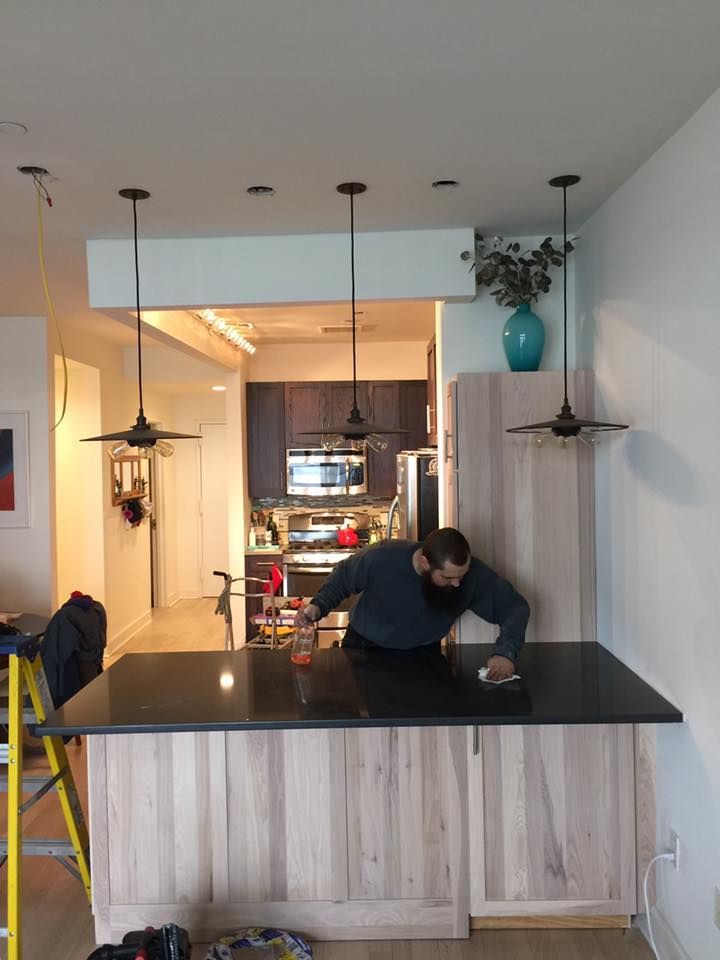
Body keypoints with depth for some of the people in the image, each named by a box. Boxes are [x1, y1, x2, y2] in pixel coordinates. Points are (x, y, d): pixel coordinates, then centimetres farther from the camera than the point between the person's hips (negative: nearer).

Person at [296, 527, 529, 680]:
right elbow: (344, 576, -8)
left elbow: (515, 606, -17)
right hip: (364, 649, -1)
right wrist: (318, 606, -23)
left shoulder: (472, 573, -25)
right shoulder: (381, 558, -28)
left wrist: (506, 652, -33)